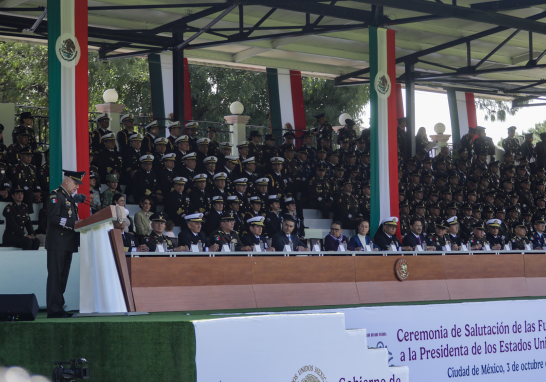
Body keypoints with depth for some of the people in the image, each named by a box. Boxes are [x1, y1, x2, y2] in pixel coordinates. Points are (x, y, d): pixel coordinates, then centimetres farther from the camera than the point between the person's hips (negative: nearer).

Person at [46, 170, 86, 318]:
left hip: (68, 244, 10)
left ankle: (58, 308, 14)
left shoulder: (70, 198, 23)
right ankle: (54, 309, -10)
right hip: (57, 243, -10)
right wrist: (73, 224, -22)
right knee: (55, 276, -9)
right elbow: (53, 218, -18)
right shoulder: (56, 196, -7)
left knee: (63, 277, 10)